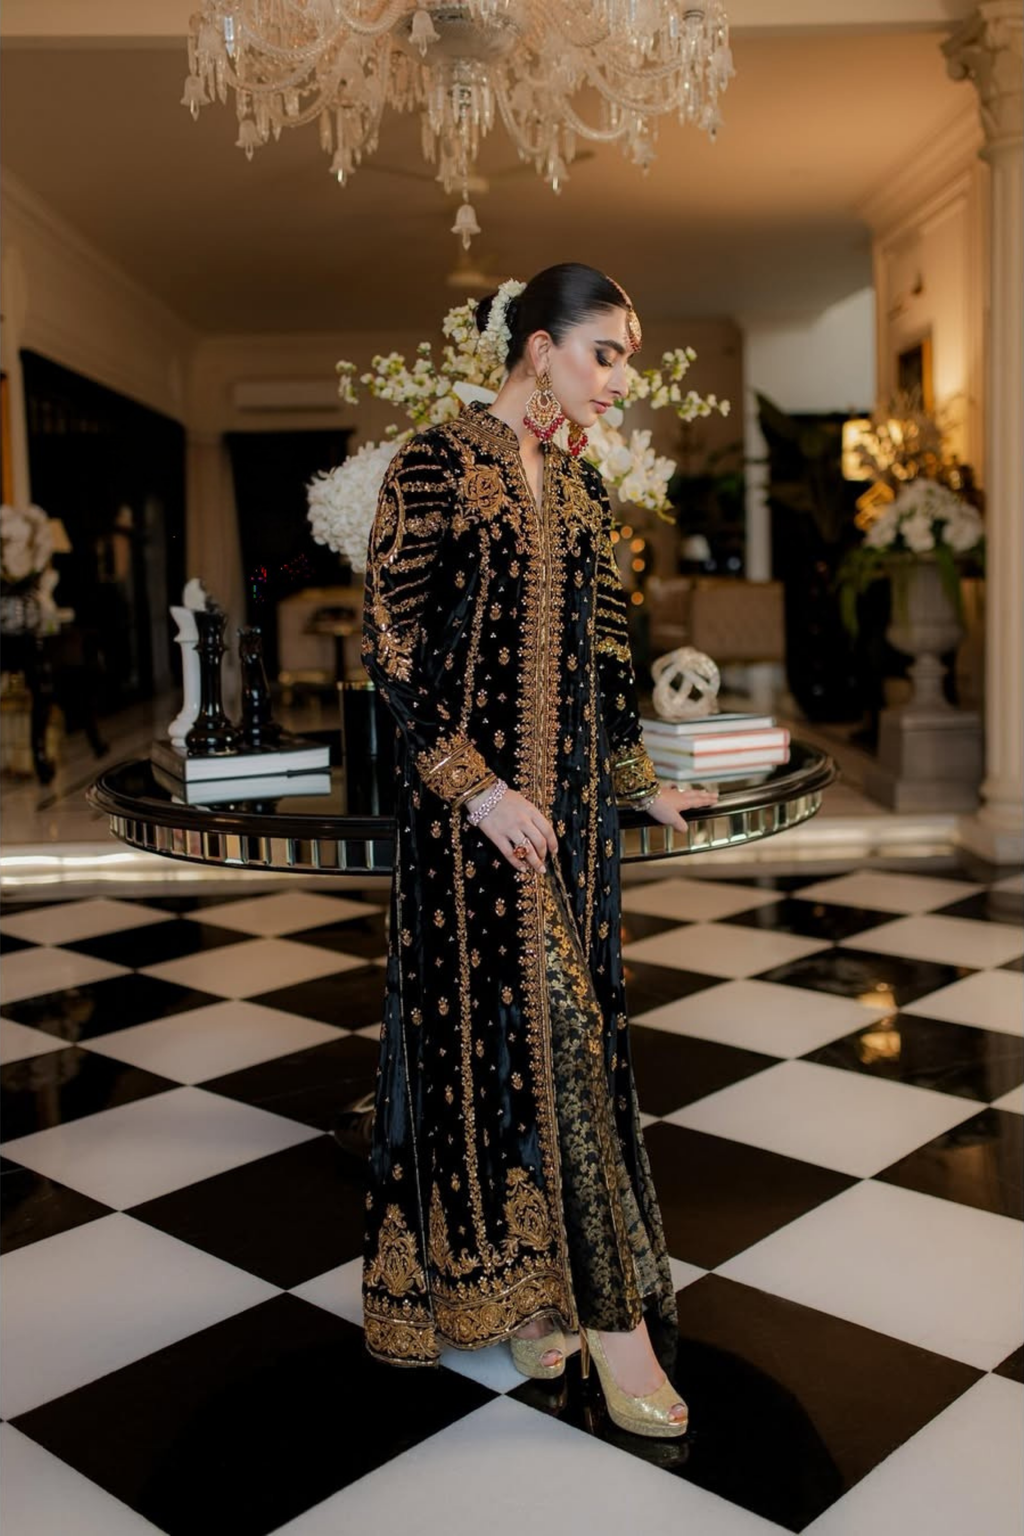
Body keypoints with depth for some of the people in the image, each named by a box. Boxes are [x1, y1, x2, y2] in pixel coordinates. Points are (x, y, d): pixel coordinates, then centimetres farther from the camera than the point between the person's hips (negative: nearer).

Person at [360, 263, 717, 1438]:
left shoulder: (582, 486, 13)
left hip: (570, 793, 7)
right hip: (473, 797, -7)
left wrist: (639, 784, 17)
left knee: (563, 1019, 8)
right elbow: (392, 640, -12)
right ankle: (607, 1308, 3)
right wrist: (473, 783, -18)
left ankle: (531, 1289, 23)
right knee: (530, 1013, -7)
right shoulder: (437, 462, -7)